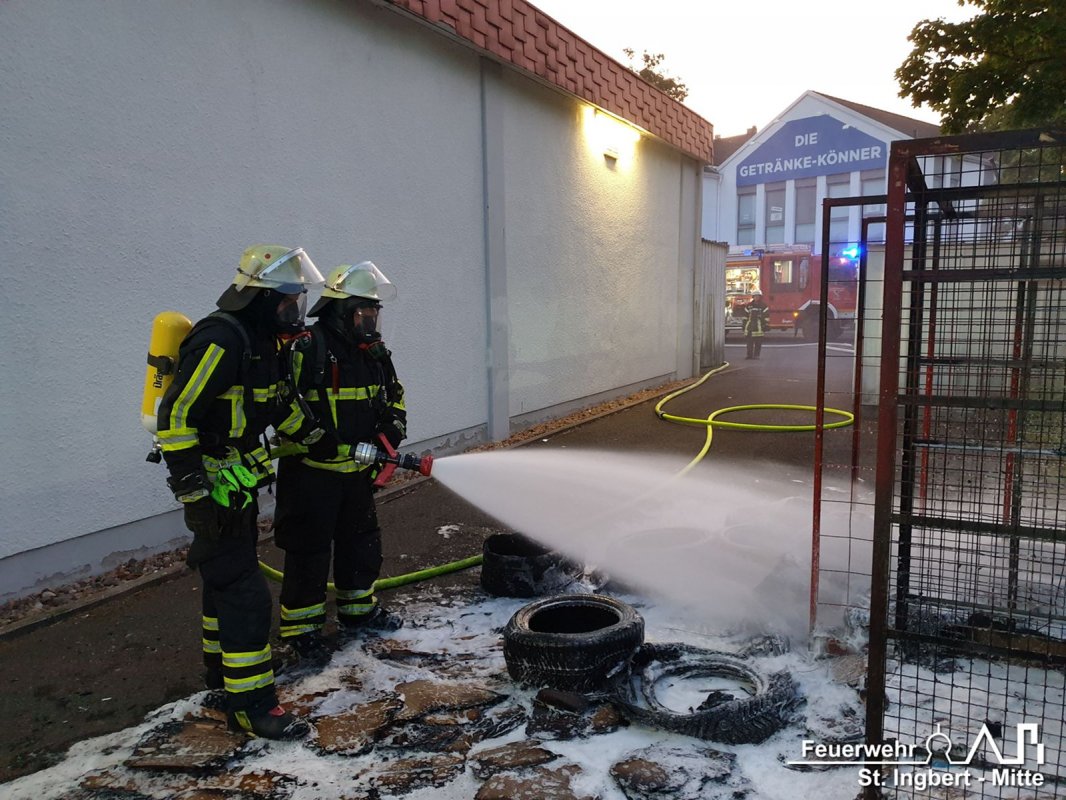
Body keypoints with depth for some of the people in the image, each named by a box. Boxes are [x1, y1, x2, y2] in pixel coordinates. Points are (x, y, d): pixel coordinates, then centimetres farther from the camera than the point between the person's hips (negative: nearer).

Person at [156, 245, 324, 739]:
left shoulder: (261, 341, 8)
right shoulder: (220, 341, -23)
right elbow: (175, 416, -25)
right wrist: (192, 491, -25)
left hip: (240, 482, 10)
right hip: (213, 485, -10)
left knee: (226, 577, 22)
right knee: (244, 593, -7)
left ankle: (221, 667, 40)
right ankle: (250, 704, 3)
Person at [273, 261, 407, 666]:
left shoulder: (374, 351, 8)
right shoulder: (307, 347, -17)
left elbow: (394, 393, 20)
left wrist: (393, 424, 2)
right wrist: (312, 437, -25)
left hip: (357, 469, 8)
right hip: (312, 470, -8)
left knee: (362, 540, 19)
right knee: (309, 549, 0)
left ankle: (357, 607, 38)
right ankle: (300, 627, 15)